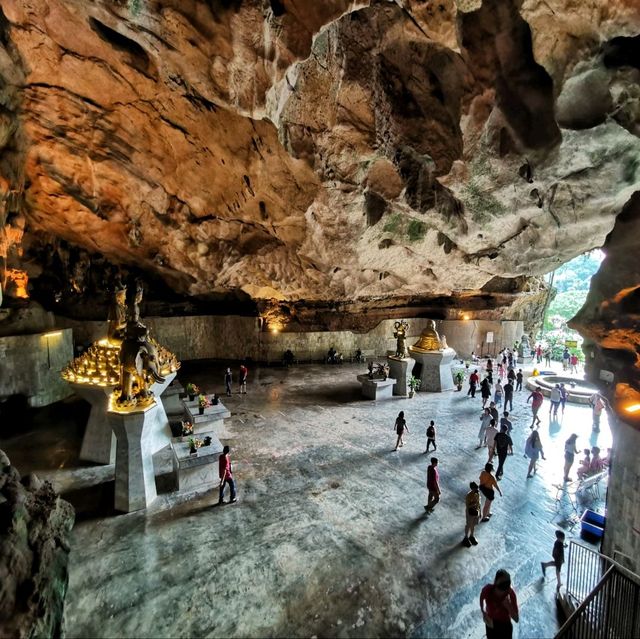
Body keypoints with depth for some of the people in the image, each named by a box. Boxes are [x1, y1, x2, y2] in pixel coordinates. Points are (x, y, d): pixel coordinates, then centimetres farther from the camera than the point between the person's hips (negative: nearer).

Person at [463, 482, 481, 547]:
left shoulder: (478, 493, -10)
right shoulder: (468, 496, -30)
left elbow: (478, 503, 4)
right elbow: (467, 506, -24)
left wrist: (480, 512, 10)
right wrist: (474, 504, -38)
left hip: (476, 511, 6)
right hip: (470, 513, -6)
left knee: (473, 525, 24)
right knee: (468, 525, 15)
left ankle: (471, 536, 48)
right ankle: (466, 538, 37)